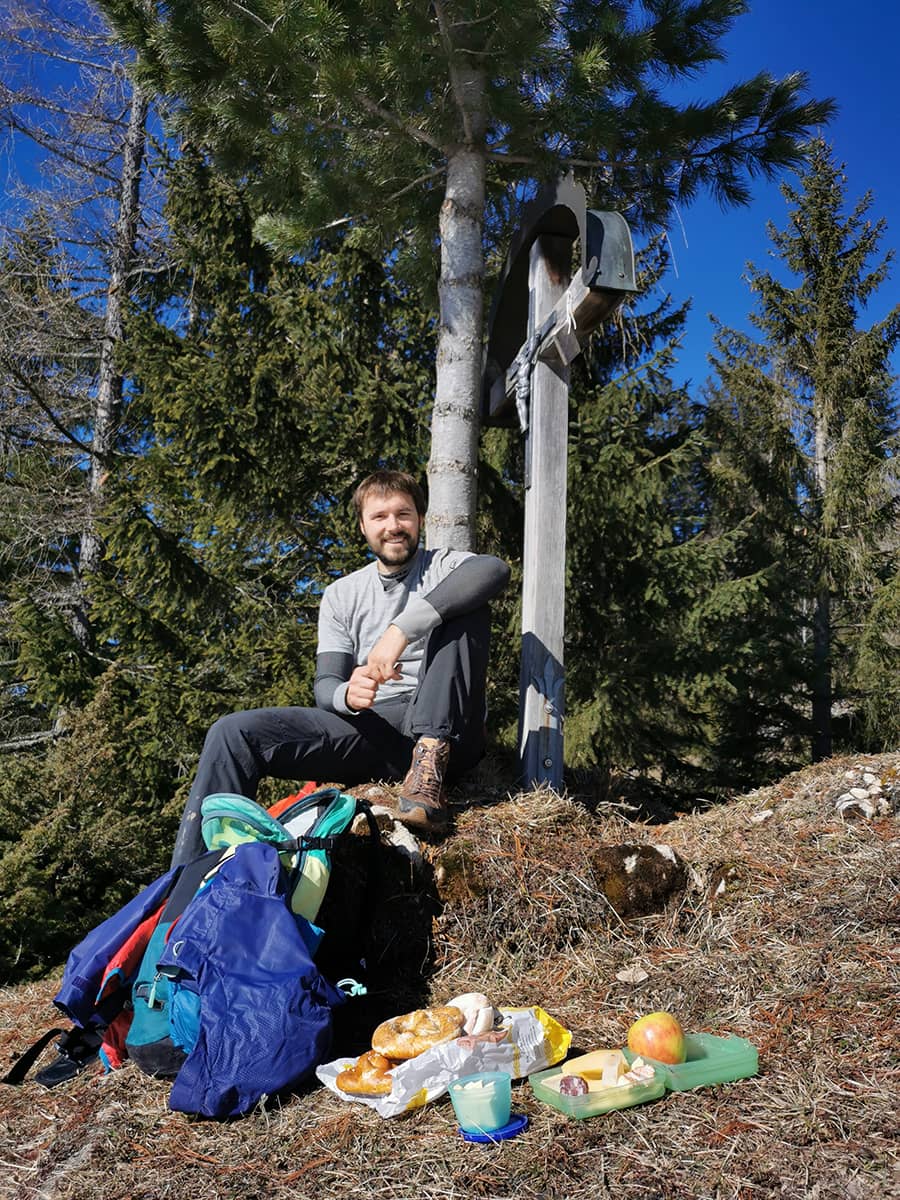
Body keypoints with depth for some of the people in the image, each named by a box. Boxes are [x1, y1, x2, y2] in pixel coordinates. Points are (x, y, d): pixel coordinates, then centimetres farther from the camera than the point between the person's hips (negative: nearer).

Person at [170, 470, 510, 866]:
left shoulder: (443, 567, 7)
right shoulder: (341, 596, 17)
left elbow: (494, 570, -20)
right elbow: (325, 685, 7)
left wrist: (402, 629, -30)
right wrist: (347, 694, -20)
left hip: (443, 732, -2)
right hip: (370, 729, 3)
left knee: (467, 606, -21)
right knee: (233, 733, -14)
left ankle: (429, 760, -30)